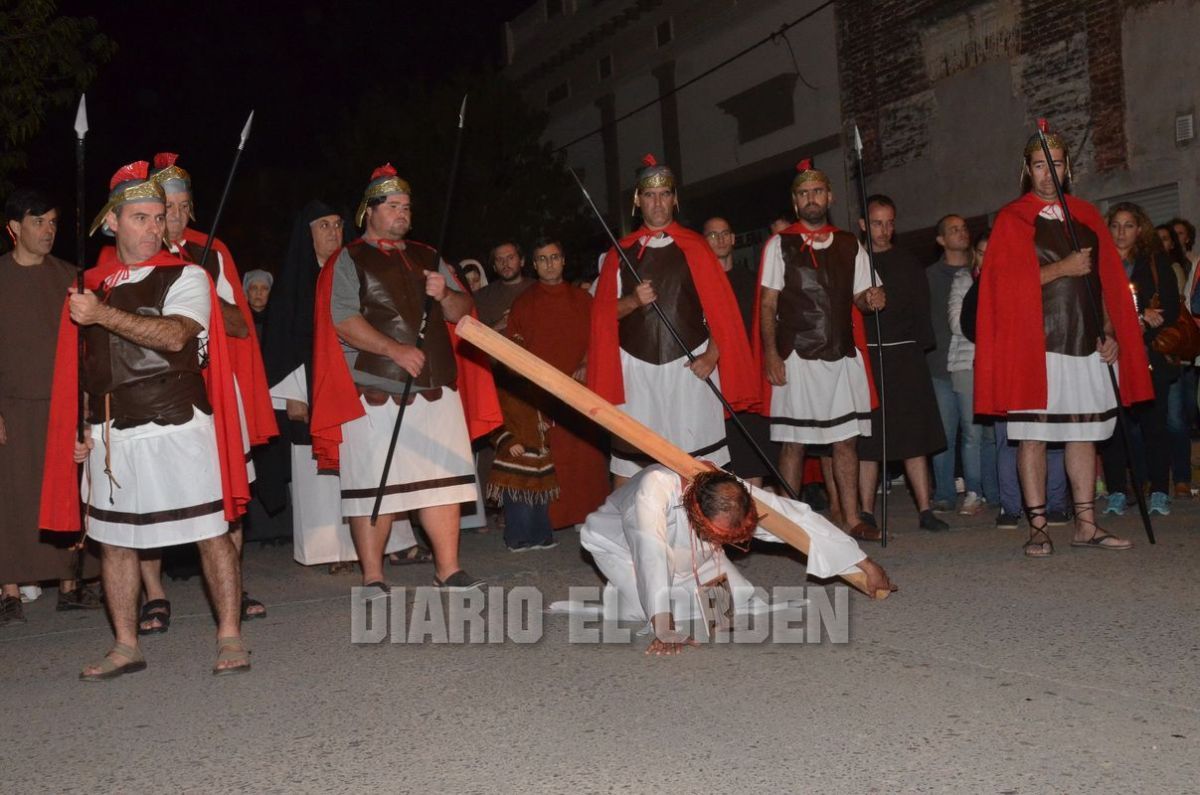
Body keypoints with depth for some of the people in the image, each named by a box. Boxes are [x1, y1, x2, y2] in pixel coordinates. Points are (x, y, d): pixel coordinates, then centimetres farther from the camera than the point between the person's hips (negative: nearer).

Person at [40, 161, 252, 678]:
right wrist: (79, 428, 15)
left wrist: (103, 315, -22)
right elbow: (81, 364, 20)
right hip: (110, 435, 5)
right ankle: (126, 646, 21)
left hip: (177, 427, -5)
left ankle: (229, 636, 7)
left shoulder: (185, 277, -1)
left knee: (210, 532, -3)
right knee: (113, 539, 9)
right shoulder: (91, 285, 13)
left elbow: (174, 335, -20)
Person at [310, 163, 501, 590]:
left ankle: (448, 570, 9)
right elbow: (343, 320, -10)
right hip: (374, 391, -5)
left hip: (434, 387, 5)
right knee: (374, 484, -2)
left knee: (443, 477, 2)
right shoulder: (349, 259, 3)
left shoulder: (426, 258, 19)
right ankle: (372, 578, 7)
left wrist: (445, 295, -7)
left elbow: (463, 312, 15)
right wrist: (395, 350, -20)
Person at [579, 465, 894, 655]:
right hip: (618, 544, -4)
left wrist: (867, 567, -18)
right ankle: (618, 597, 6)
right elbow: (651, 555, -52)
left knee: (738, 600, -9)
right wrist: (664, 630, -57)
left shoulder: (737, 497, -30)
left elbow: (800, 520, -23)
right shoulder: (655, 487, -46)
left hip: (688, 557, 4)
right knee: (643, 609, -28)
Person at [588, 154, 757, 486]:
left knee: (697, 459, -2)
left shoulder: (694, 247, 6)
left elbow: (720, 307, 2)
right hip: (637, 368, 1)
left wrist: (712, 355, -9)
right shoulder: (621, 252, 10)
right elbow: (604, 312, 9)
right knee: (629, 463, -2)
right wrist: (633, 301, -10)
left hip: (690, 366, -1)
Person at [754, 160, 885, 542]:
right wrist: (771, 353, -10)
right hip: (797, 357, -3)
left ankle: (851, 520, 11)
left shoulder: (850, 245, 13)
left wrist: (871, 300, -6)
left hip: (843, 356, 3)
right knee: (793, 442, 0)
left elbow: (859, 298, 18)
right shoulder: (780, 245, 3)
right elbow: (768, 303, -1)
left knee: (847, 439, 4)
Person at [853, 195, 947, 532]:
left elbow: (922, 312, 10)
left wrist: (922, 348, 1)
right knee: (867, 440, 1)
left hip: (905, 356, 2)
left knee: (915, 437, 2)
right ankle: (866, 513, 7)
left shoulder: (908, 263, 12)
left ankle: (925, 510, 6)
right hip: (865, 356, -2)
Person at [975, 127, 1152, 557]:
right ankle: (1038, 528, 2)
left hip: (1086, 343, 4)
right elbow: (1005, 282, -7)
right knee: (1033, 435, -3)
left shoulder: (1087, 215, 15)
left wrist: (1110, 333, 4)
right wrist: (1062, 268, -12)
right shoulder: (1012, 219, 3)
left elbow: (1106, 281, 14)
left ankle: (1086, 525, 14)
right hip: (1036, 344, -4)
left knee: (1084, 433, 7)